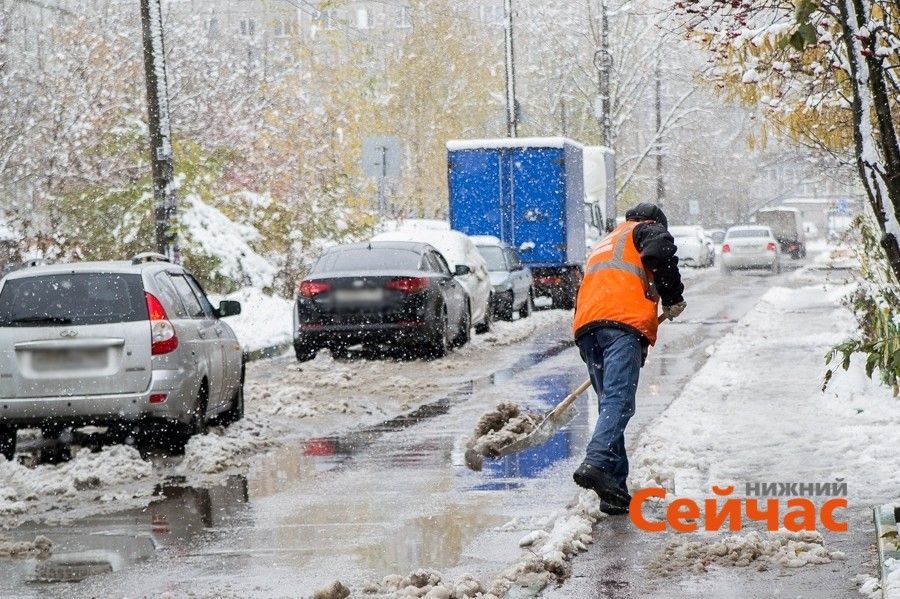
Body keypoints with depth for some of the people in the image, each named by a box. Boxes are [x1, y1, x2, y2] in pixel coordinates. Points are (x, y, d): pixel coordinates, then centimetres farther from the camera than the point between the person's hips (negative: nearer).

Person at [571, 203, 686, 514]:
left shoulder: (602, 245, 41)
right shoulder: (649, 229, 19)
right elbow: (659, 253, -6)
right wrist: (673, 299, 6)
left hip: (585, 325, 7)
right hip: (624, 320, -7)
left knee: (610, 404, 8)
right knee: (619, 401, -19)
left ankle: (615, 491, 1)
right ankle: (595, 464, -39)